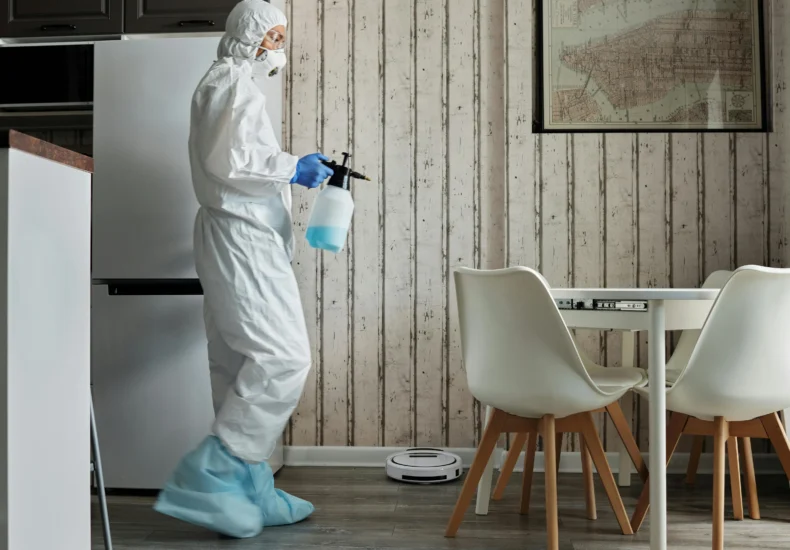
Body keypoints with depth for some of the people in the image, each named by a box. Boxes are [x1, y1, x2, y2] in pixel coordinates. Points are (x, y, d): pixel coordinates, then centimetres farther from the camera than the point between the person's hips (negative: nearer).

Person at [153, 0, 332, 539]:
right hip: (241, 237, -11)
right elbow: (228, 160, -19)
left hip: (244, 241, 11)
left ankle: (251, 492, 14)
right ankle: (209, 475, -10)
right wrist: (291, 167, -11)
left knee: (242, 367, 8)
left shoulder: (237, 85, 26)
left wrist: (292, 170, 19)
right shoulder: (233, 82, -6)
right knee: (284, 357, -15)